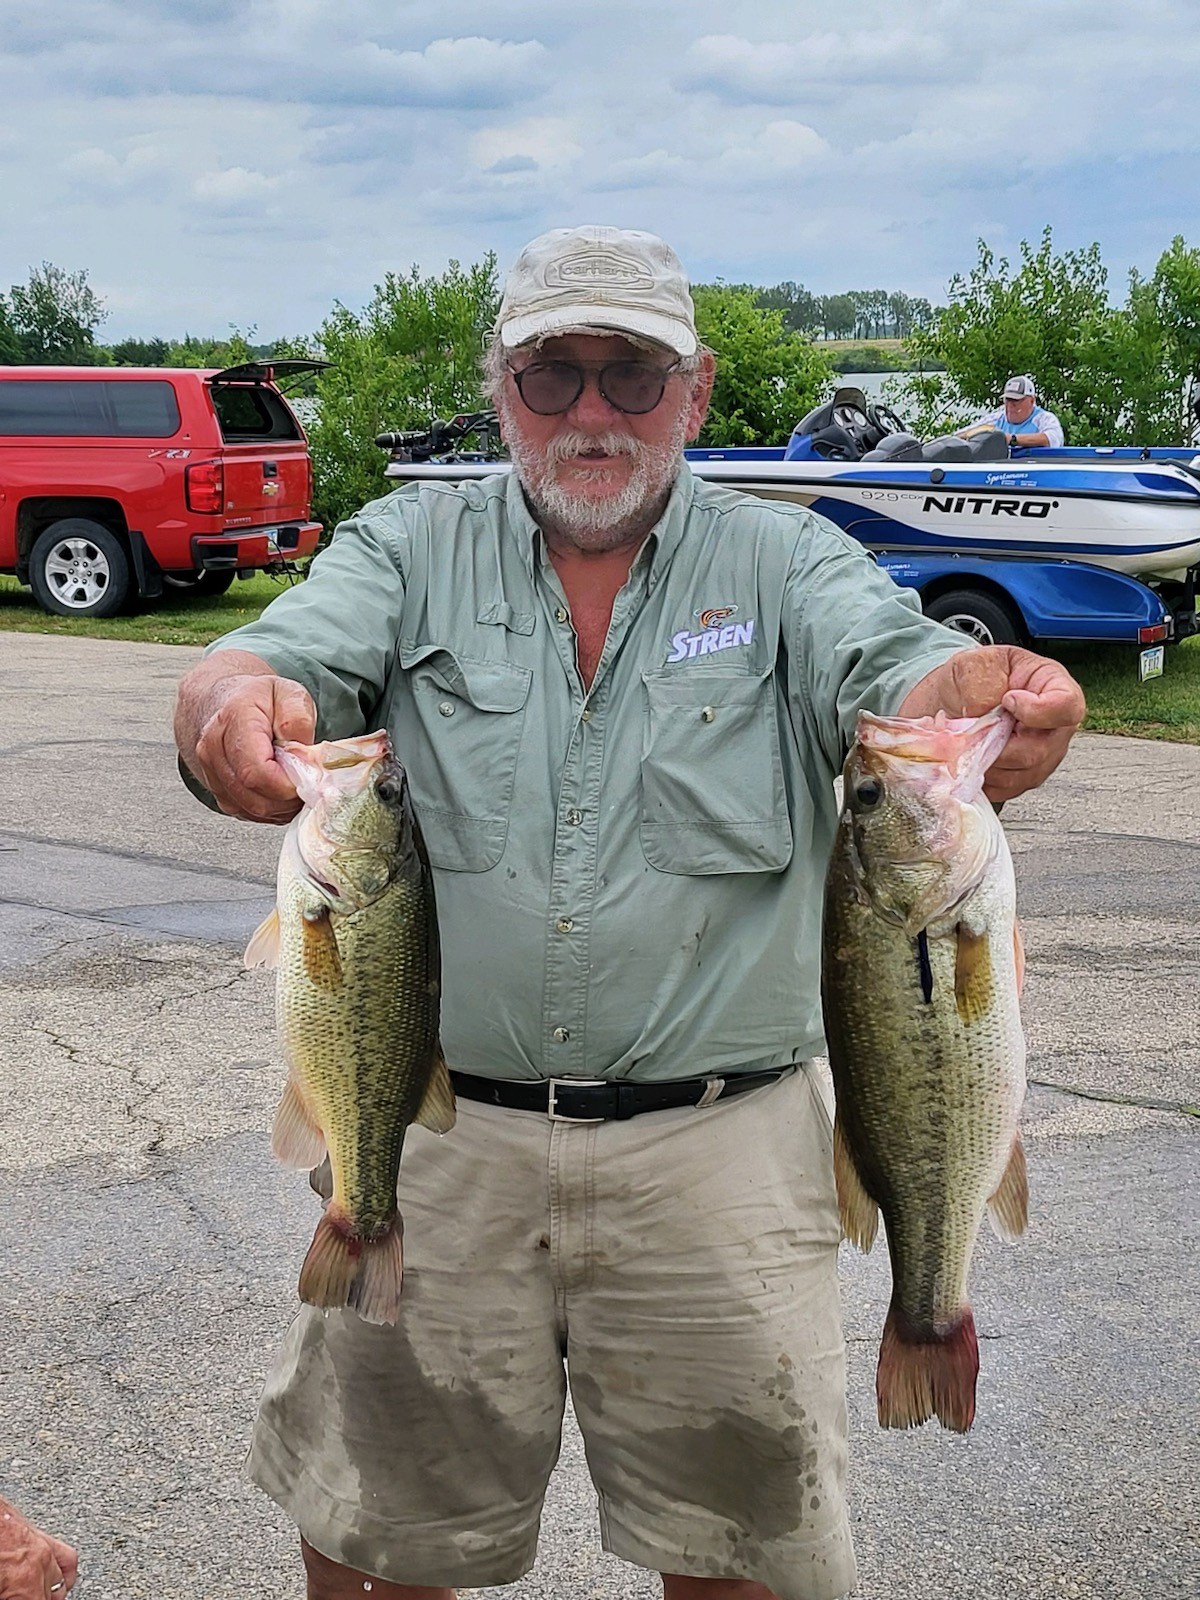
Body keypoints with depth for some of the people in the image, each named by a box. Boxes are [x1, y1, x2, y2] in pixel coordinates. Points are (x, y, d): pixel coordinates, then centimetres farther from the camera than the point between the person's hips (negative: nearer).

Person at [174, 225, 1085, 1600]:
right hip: (439, 1139, 1)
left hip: (717, 1147, 0)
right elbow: (265, 664, -9)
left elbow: (898, 676, -14)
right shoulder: (409, 548, 5)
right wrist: (237, 708, -34)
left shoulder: (786, 562, 4)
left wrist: (994, 699, -38)